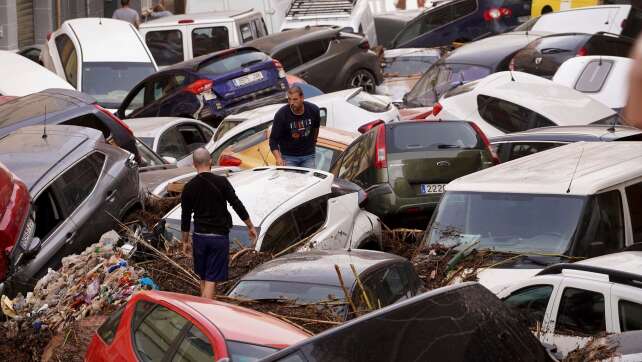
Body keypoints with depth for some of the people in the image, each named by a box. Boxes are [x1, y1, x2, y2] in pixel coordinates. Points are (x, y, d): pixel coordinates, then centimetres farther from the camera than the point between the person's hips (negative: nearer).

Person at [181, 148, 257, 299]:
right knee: (211, 280, -4)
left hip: (199, 237, 3)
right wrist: (250, 227, 5)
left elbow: (185, 217, 4)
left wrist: (185, 241, 15)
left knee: (203, 278, 18)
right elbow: (237, 205, -6)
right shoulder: (221, 182, -9)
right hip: (219, 237, -3)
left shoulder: (189, 187, -1)